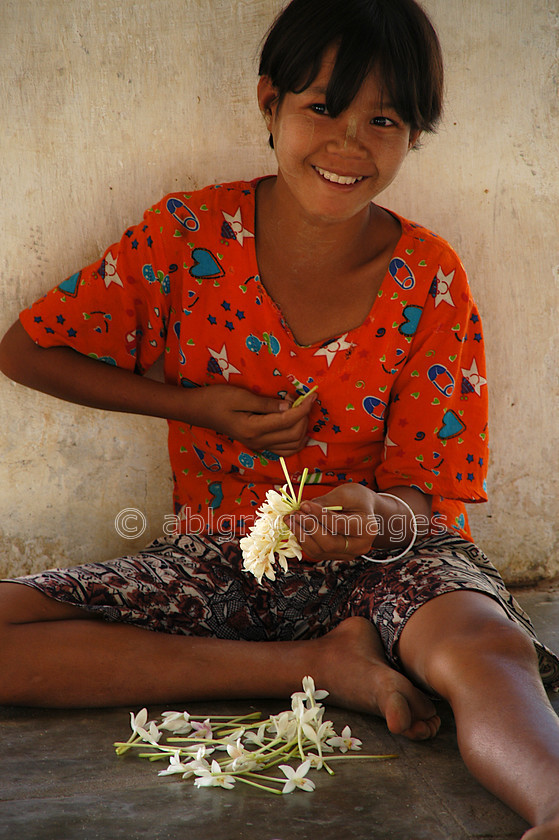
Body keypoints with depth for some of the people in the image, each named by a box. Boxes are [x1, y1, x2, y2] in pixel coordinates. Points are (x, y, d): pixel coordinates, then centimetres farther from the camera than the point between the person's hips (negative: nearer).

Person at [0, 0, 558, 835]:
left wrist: (375, 515, -31)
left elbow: (421, 499, -4)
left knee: (487, 648, -36)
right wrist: (197, 406, -6)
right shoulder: (191, 233, -4)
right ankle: (323, 663, -20)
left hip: (379, 564, -2)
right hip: (217, 559, 3)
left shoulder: (429, 281, -5)